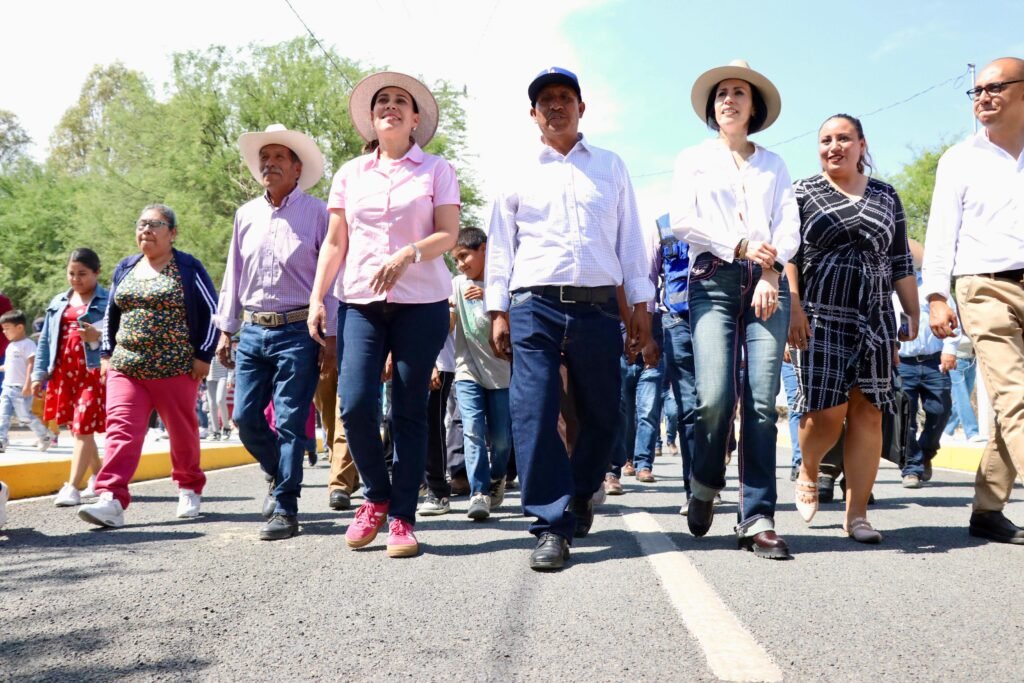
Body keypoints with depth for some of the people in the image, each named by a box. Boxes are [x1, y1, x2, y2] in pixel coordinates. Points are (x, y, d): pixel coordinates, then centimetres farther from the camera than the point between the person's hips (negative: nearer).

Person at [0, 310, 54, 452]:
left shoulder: (28, 344, -11)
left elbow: (31, 364, -18)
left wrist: (28, 385, -24)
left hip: (21, 389, -8)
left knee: (25, 415, -2)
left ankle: (46, 436, 14)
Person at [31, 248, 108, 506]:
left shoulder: (108, 301, -2)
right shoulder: (58, 303, 16)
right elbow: (45, 340, 17)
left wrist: (99, 336, -26)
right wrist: (39, 374, 12)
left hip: (94, 372, -6)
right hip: (63, 373, 6)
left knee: (83, 428, -9)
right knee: (79, 428, 13)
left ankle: (72, 487, -9)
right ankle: (97, 475, 28)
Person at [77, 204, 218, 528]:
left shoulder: (188, 267, -1)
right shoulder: (125, 268, 14)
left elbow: (212, 312, -2)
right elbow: (110, 314, 23)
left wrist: (204, 354, -6)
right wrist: (106, 353, 14)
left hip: (176, 368, -4)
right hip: (126, 367, 4)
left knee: (182, 431, 8)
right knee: (121, 429, -10)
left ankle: (189, 489, 27)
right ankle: (112, 500, -16)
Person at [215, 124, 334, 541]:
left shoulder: (316, 213, -2)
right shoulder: (246, 215, 13)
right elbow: (233, 275, 17)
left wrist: (331, 336, -7)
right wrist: (226, 330, 14)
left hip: (297, 332, -5)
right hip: (252, 331, 5)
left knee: (289, 423, -3)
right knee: (244, 417, 5)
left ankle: (285, 510, 7)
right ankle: (280, 474, 31)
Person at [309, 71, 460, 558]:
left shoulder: (436, 170, 7)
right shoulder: (350, 174, 15)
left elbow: (448, 234, -3)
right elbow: (335, 243, 13)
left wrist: (407, 255, -20)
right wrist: (316, 298, 4)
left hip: (421, 303, -2)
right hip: (360, 302, 2)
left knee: (408, 412, 0)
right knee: (355, 405, -10)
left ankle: (402, 518, 9)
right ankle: (376, 497, 14)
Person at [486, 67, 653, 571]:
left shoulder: (611, 166, 16)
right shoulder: (519, 173, 14)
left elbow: (630, 239, 13)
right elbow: (500, 245, 11)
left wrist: (640, 305, 6)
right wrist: (498, 311, 2)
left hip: (598, 306, 1)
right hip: (534, 306, -1)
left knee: (601, 414, 7)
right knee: (533, 413, -11)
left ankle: (579, 495, 31)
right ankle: (552, 524, -4)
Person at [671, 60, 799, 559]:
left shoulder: (773, 165, 20)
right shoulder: (693, 159, 16)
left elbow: (789, 228, 9)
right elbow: (682, 222, 1)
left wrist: (770, 272, -10)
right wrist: (741, 246, -9)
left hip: (766, 284, 2)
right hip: (713, 281, -1)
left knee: (761, 401, -8)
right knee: (715, 397, -15)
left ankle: (757, 518, -4)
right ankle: (704, 486, 12)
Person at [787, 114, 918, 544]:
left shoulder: (886, 197, 14)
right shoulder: (803, 193, 6)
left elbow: (900, 263, 14)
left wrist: (915, 315, 8)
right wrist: (793, 307, -12)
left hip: (874, 318, 3)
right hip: (820, 315, -3)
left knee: (867, 412, -1)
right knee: (827, 411, -9)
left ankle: (857, 514, 5)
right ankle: (807, 473, 23)